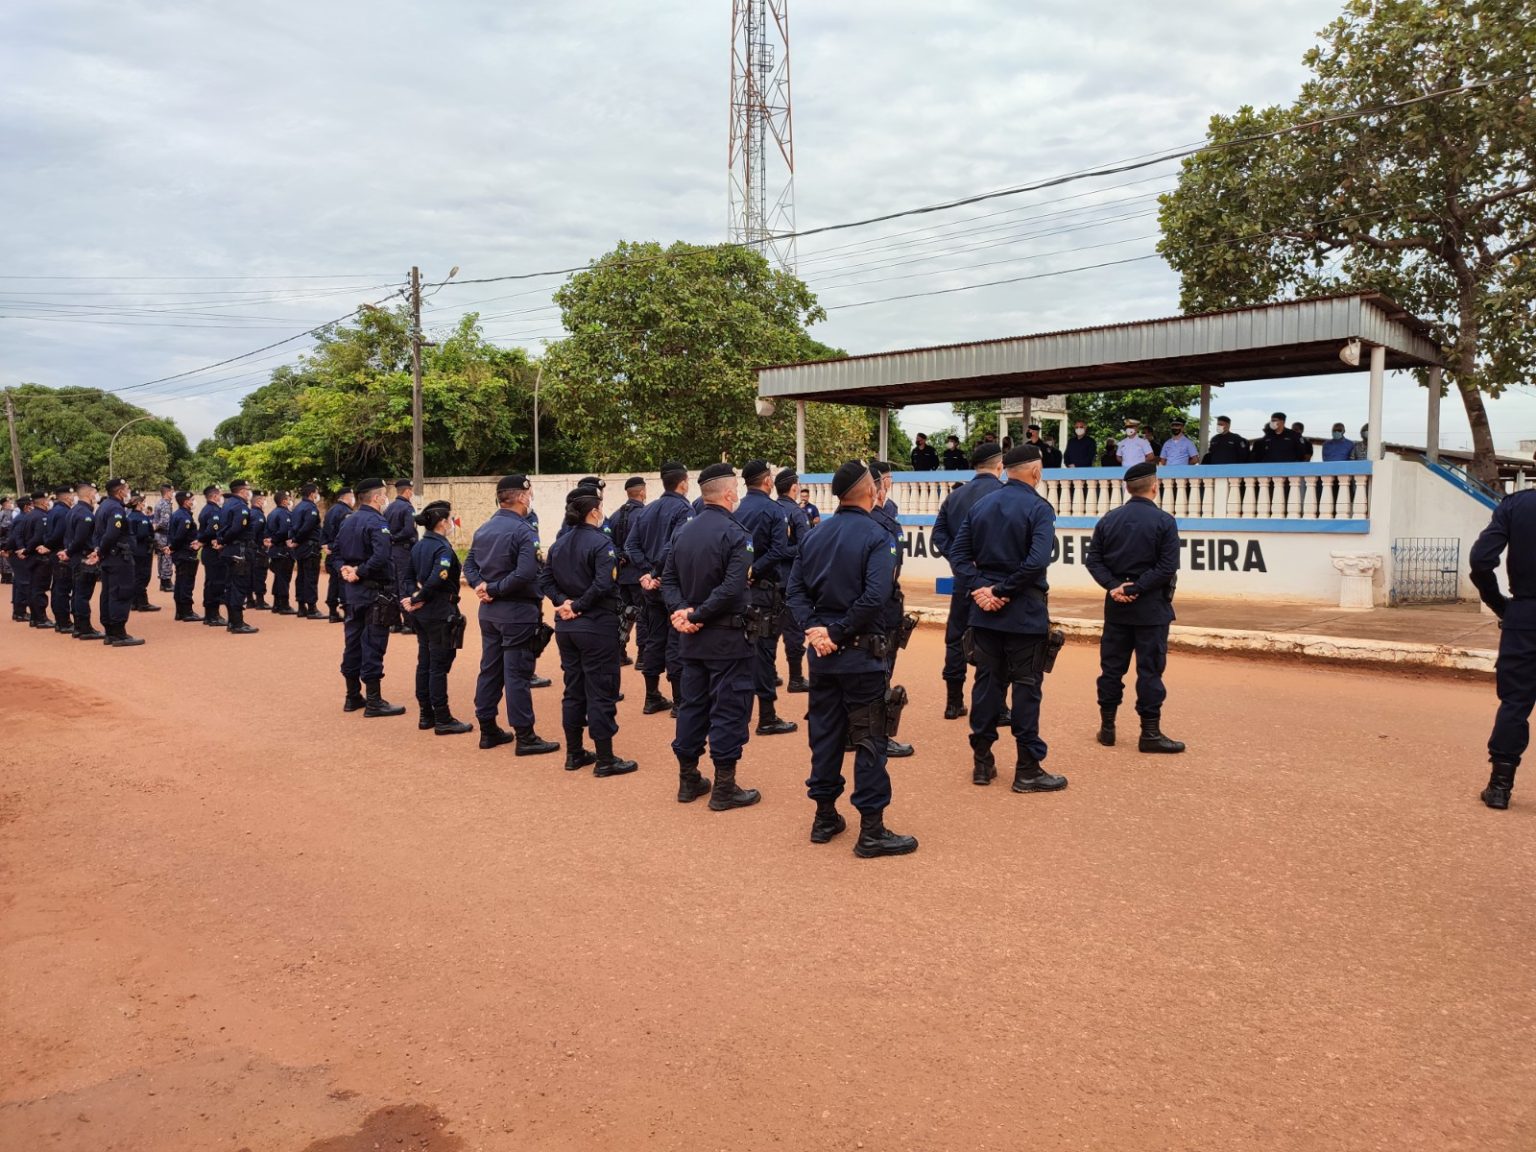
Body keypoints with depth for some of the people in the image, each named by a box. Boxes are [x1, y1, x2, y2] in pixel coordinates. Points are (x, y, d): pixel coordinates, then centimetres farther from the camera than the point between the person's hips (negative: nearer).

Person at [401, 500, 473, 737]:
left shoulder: (418, 546, 10)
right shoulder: (443, 548, -17)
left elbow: (409, 575, 7)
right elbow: (437, 579, -27)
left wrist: (412, 598, -2)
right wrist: (419, 599, -14)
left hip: (421, 613, 9)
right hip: (440, 614, -9)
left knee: (424, 662, 14)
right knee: (439, 666, -3)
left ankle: (426, 715, 22)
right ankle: (443, 720, 4)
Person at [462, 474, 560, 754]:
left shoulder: (483, 529, 9)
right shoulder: (523, 530, -16)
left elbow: (469, 565, 11)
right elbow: (525, 573, -26)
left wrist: (482, 586, -4)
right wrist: (494, 590, -16)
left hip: (488, 611, 8)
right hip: (518, 611, -8)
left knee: (489, 669, 14)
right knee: (518, 673, -3)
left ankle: (488, 730, 22)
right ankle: (524, 736, 3)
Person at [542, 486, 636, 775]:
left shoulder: (559, 543, 7)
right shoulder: (601, 542, -15)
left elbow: (545, 580, 5)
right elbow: (603, 584, -25)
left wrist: (563, 602, -6)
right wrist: (579, 606, -14)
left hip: (565, 625, 7)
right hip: (596, 625, -7)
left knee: (573, 689, 16)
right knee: (601, 692, 0)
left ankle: (574, 753, 23)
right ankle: (605, 760, 6)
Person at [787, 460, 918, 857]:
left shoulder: (815, 535, 6)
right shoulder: (876, 536, -13)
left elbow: (796, 588, 2)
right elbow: (875, 597, -23)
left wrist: (814, 627, -7)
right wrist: (839, 632, -16)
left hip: (821, 652, 6)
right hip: (861, 654, -6)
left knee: (825, 732, 15)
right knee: (869, 739, 1)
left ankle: (825, 817, 24)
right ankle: (871, 831, 6)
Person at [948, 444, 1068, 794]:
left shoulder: (981, 505, 8)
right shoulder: (1038, 508, -11)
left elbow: (958, 553, 2)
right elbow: (1037, 560, -23)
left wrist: (980, 589, -6)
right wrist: (1003, 590, -15)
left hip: (985, 612, 5)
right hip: (1025, 613, -5)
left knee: (987, 682, 12)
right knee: (1026, 687, 2)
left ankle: (982, 762, 17)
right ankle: (1028, 770, 9)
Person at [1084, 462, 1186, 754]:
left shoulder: (1108, 519, 5)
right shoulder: (1164, 521, -8)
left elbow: (1093, 559, 1)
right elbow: (1167, 567, -15)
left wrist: (1114, 586, -7)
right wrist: (1137, 588, -13)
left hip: (1116, 606, 4)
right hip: (1151, 608, -4)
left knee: (1111, 667, 10)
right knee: (1150, 669, 1)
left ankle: (1107, 727, 17)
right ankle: (1150, 733, 5)